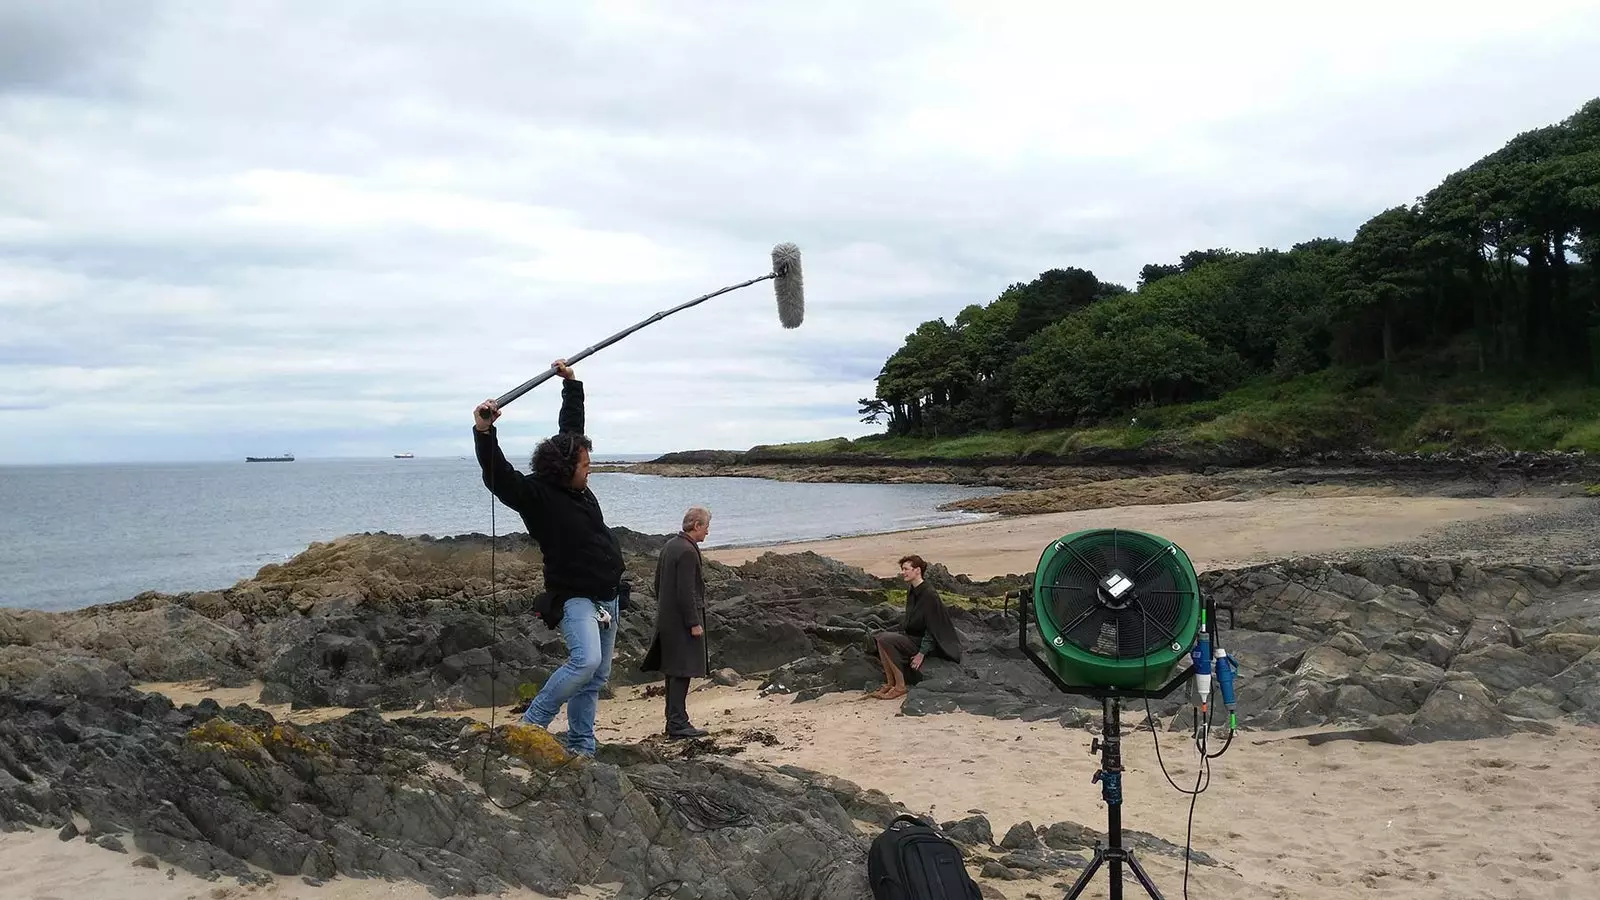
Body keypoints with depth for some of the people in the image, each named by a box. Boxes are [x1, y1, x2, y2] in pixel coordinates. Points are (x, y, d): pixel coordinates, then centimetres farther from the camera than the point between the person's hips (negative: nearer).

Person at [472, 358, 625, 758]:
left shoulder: (575, 486, 6)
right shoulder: (536, 495, -14)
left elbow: (571, 427, 16)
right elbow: (498, 477, -30)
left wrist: (571, 383, 20)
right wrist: (484, 433, -43)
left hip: (607, 596, 8)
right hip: (574, 596, -8)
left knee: (596, 675, 10)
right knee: (585, 660, -27)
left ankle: (580, 746, 17)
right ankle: (532, 724, -10)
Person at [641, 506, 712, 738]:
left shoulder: (669, 546, 12)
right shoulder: (688, 552, -18)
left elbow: (658, 583, 18)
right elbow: (686, 591, -22)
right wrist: (694, 623, -18)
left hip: (667, 619, 10)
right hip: (682, 622, -10)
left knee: (673, 671, 14)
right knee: (682, 671, -7)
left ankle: (674, 720, 20)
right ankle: (678, 723, -5)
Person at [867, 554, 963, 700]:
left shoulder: (929, 594, -20)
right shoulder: (911, 591, 8)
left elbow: (933, 627, -20)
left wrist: (921, 653, -20)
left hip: (922, 642, -10)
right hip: (911, 635, 10)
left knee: (885, 640, -23)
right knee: (878, 638, 1)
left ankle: (900, 686, -17)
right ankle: (890, 683, 0)